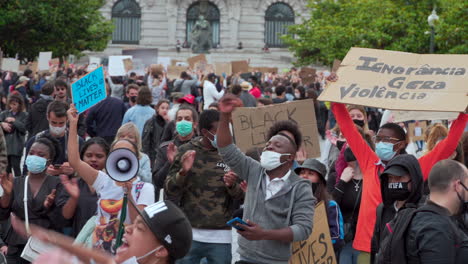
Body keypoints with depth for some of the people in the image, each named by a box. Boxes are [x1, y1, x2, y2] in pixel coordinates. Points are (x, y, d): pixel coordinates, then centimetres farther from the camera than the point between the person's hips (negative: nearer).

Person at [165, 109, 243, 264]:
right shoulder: (186, 151, 3)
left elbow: (240, 195, 4)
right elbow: (170, 191, 1)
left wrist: (232, 184, -17)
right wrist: (183, 172, -16)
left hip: (221, 236, 0)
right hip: (189, 233, 0)